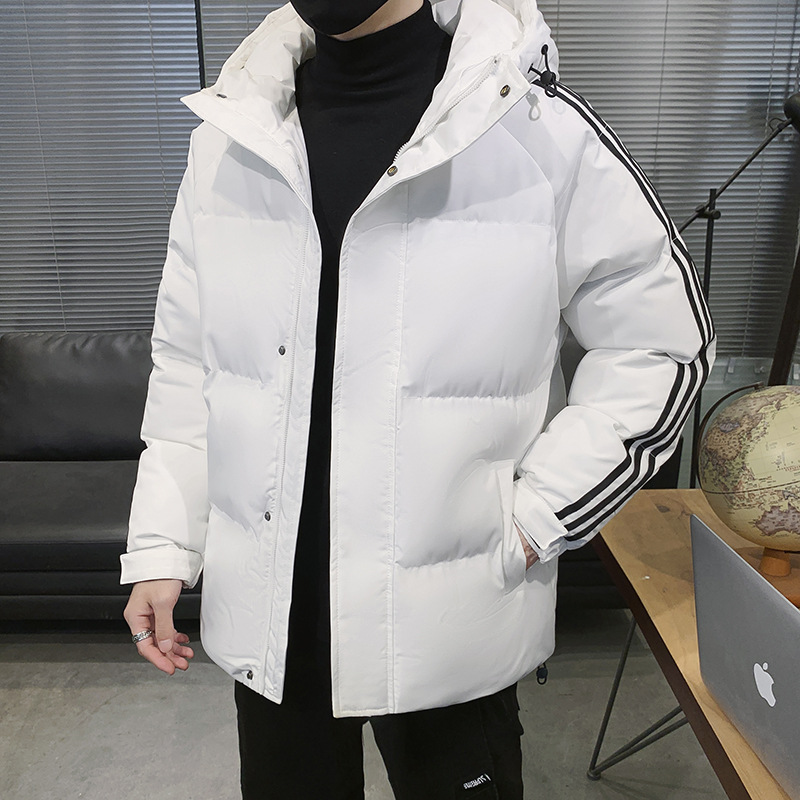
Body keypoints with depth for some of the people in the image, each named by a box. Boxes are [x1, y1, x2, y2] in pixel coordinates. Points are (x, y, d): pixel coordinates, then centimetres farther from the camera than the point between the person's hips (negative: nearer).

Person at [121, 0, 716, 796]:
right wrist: (161, 547, 4)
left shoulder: (543, 131, -12)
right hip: (264, 614, 4)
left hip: (451, 629, -3)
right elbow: (185, 362, 7)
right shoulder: (229, 138, 1)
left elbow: (663, 346, -4)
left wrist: (534, 521, -10)